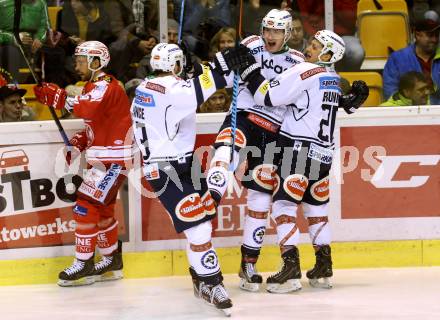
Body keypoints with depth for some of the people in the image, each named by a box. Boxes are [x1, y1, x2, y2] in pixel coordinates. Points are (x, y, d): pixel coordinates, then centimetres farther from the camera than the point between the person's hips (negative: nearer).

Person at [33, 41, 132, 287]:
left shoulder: (105, 86, -16)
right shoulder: (94, 86, 17)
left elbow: (89, 109, -36)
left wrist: (60, 99, -44)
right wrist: (79, 142, 7)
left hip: (114, 157, -11)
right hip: (102, 157, 11)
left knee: (86, 205, -13)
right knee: (102, 208, 19)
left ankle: (83, 264, -10)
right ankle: (112, 261, 30)